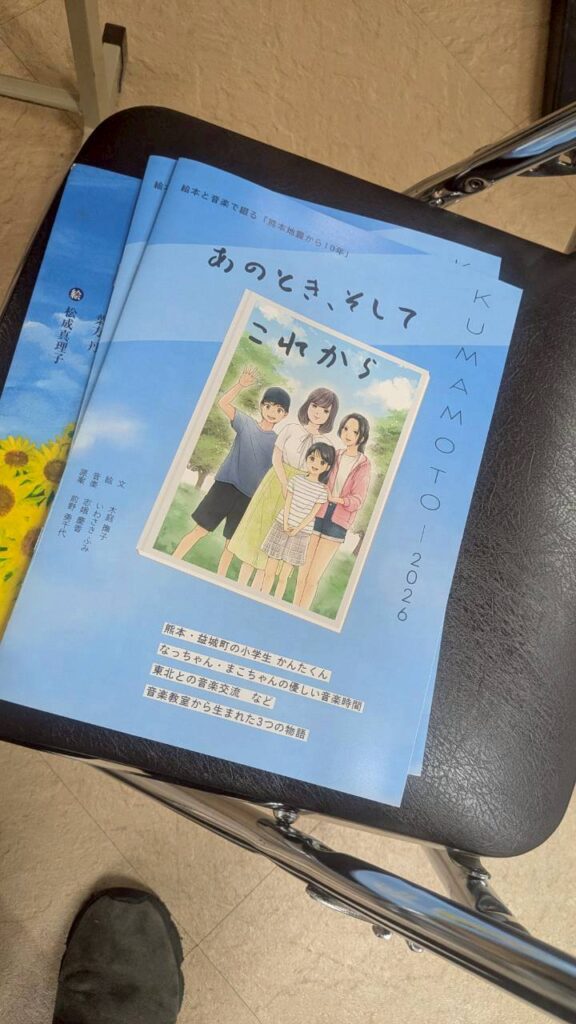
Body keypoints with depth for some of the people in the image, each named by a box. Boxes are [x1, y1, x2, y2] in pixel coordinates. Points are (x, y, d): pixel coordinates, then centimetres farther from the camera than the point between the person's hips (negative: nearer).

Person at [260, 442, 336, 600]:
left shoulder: (322, 490, -4)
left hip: (301, 533, -1)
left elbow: (312, 513, -5)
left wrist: (297, 529, -12)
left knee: (284, 576, 4)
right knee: (269, 571, 5)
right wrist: (286, 524, -11)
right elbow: (287, 503, -1)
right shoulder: (296, 479, 0)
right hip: (281, 526, 1)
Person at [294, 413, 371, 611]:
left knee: (313, 577, 1)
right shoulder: (333, 455, 8)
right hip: (318, 516, 2)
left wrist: (335, 498, -23)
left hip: (338, 524, -2)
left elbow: (357, 500, -7)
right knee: (303, 573, 0)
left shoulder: (364, 465, 0)